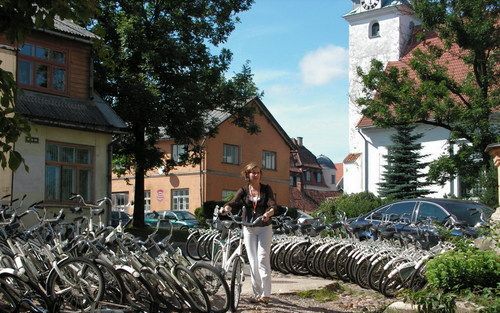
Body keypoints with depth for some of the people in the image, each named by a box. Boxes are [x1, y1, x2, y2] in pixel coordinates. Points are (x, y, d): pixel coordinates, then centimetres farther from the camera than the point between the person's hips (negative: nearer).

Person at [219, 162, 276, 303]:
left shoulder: (266, 189, -1)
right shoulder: (243, 190, 3)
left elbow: (273, 205, -13)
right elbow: (233, 202, -13)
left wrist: (268, 213, -36)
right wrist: (225, 208, -35)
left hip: (264, 228, -2)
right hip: (248, 229, 2)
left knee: (263, 259, -12)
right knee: (252, 261, 3)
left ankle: (265, 294, -12)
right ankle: (257, 293, 11)